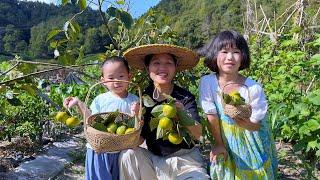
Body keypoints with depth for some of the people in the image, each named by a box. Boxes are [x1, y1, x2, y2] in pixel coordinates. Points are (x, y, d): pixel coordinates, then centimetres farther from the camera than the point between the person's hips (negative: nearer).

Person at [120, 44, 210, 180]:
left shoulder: (185, 97, -11)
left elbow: (197, 134, -21)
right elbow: (140, 138, -4)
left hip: (185, 160, -2)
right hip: (154, 160, 2)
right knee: (129, 154, -22)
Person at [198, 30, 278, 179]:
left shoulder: (253, 88, -23)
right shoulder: (207, 82, -21)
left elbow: (256, 126, -14)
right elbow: (211, 116, -11)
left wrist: (240, 119, -36)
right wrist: (219, 144, -2)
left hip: (251, 143, -1)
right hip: (226, 142, 1)